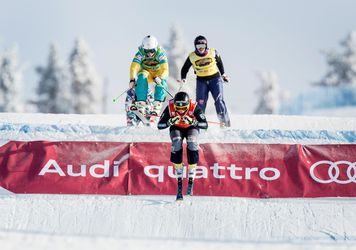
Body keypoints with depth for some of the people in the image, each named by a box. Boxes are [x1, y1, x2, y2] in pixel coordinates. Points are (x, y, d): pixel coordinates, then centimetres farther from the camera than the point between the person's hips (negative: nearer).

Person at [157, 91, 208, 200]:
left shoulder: (194, 107, -32)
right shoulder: (170, 107, -30)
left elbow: (205, 125, -33)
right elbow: (159, 125, -27)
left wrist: (193, 122, -50)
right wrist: (170, 122, -45)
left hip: (191, 127, 0)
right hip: (176, 128, 1)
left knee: (192, 143, -30)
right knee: (176, 143, -29)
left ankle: (191, 181, -21)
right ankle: (179, 182, -22)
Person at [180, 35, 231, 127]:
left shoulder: (213, 52, -4)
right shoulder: (192, 57, -5)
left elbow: (219, 62, 15)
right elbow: (184, 68, 8)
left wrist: (223, 74, 20)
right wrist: (183, 79, -7)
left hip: (215, 79, -1)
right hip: (201, 81, 1)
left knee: (219, 100, -11)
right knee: (201, 102, -10)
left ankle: (225, 122, -6)